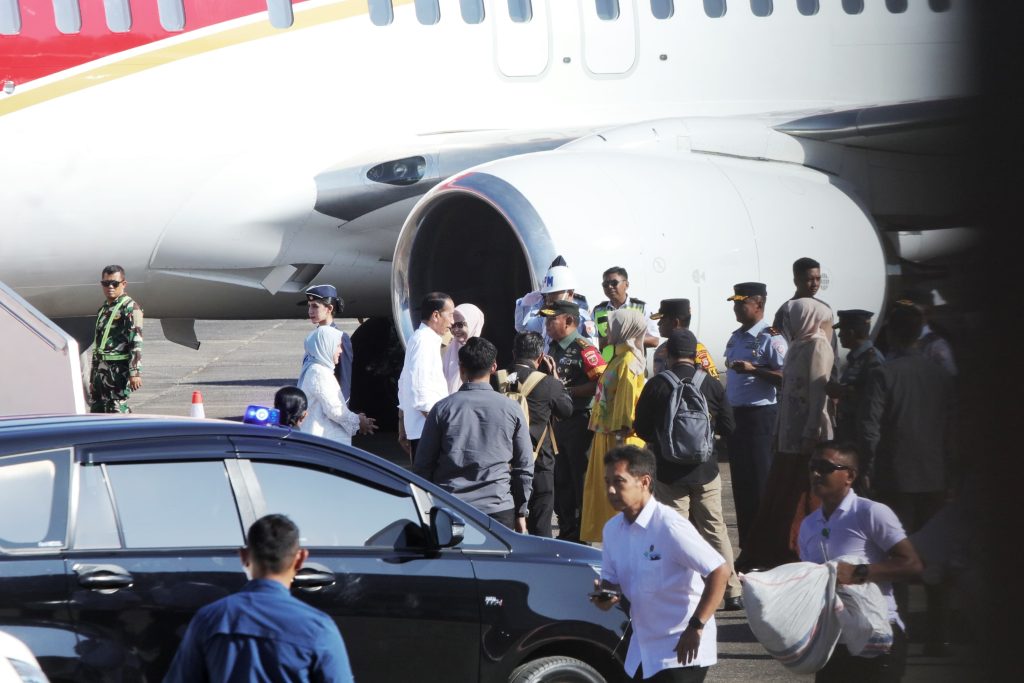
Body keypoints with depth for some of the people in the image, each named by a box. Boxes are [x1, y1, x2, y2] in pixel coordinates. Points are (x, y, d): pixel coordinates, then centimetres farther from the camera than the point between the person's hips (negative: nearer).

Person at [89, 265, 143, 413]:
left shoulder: (130, 308, -6)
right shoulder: (103, 309, 20)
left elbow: (136, 342, -14)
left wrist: (135, 372, -22)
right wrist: (93, 374, 23)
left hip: (118, 369, -9)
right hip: (100, 370, 9)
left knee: (116, 410, -13)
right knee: (96, 410, 9)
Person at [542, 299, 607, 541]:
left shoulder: (583, 349, -14)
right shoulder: (554, 349, 14)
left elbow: (602, 383, -23)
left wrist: (568, 391, -21)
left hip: (579, 421, -9)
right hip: (558, 421, 9)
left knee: (581, 478, -3)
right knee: (561, 479, 13)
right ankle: (566, 531, 22)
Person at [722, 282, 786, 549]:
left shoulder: (770, 339, -12)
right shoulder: (736, 337, 15)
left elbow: (785, 377, -20)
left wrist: (753, 369, -28)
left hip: (759, 414, -9)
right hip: (736, 414, 9)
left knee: (759, 482, -6)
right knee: (740, 482, 11)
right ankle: (747, 546, 18)